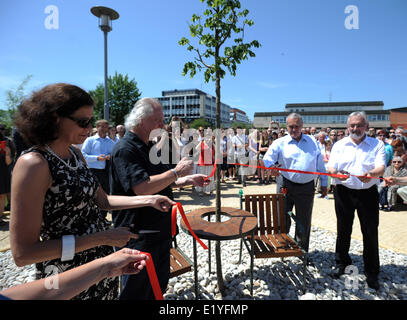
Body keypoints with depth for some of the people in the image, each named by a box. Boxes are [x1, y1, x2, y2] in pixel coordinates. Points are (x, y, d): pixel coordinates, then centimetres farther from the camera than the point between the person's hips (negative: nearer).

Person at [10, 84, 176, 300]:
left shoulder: (75, 154, 2)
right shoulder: (33, 163, -22)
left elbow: (103, 201, 10)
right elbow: (23, 253, -23)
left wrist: (149, 200, 2)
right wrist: (101, 238, -25)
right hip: (68, 277, -6)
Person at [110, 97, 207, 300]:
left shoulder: (149, 147, 12)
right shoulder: (125, 149, -19)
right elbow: (142, 188, -29)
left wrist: (186, 180, 4)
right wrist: (176, 172, -21)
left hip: (159, 229, 9)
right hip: (138, 235, -9)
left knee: (160, 284, 23)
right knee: (137, 291, 11)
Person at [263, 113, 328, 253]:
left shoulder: (312, 142, 8)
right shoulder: (280, 143, -1)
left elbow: (320, 164, 12)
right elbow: (268, 159, -12)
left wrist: (324, 184, 11)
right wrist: (270, 167, -35)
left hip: (307, 188, 2)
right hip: (287, 186, -1)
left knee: (304, 222, 12)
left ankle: (302, 251, 31)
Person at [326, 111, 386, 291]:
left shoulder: (377, 145, 3)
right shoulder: (339, 145, 6)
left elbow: (381, 168, -11)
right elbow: (331, 168, -1)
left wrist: (370, 174, -33)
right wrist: (337, 173, -24)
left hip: (368, 193, -1)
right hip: (344, 193, 1)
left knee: (370, 233, 4)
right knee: (343, 230, 11)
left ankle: (371, 272, 22)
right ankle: (341, 262, 31)